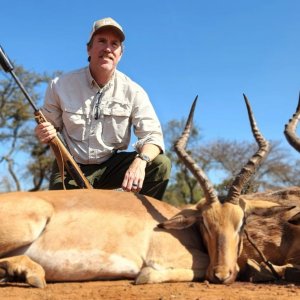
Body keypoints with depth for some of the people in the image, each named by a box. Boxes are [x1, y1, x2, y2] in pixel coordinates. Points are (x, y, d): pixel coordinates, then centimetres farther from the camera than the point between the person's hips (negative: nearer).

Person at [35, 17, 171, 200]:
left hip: (111, 166, 1)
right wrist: (44, 134, -22)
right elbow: (50, 127, 4)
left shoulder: (133, 91, -8)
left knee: (161, 164, -21)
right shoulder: (60, 86, -7)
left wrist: (140, 161, -36)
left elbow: (152, 135, -14)